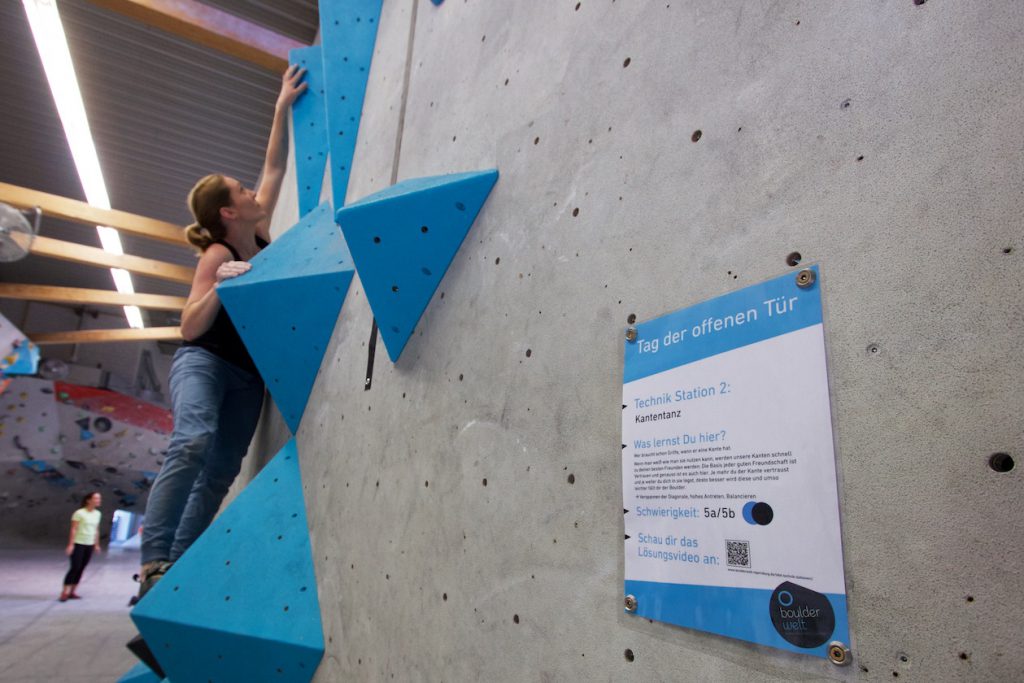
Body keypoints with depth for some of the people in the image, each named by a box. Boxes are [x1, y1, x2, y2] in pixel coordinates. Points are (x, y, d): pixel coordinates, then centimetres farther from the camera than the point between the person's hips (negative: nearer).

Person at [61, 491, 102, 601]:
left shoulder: (98, 514, 7)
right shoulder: (79, 513, -11)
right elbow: (73, 529, -13)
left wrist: (96, 544, 13)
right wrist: (71, 544, -17)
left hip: (89, 545, 6)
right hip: (78, 544, -6)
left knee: (81, 569, 7)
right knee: (75, 568, -8)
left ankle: (72, 592, 14)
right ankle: (64, 592, 1)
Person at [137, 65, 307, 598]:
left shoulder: (259, 234, 8)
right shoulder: (217, 255, -9)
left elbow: (274, 167, 13)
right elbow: (190, 329, -14)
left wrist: (283, 107, 11)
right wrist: (220, 286, -28)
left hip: (247, 374, 6)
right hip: (203, 362, -6)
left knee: (220, 473, -2)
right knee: (192, 445, -31)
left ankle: (177, 570, 2)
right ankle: (153, 567, -29)